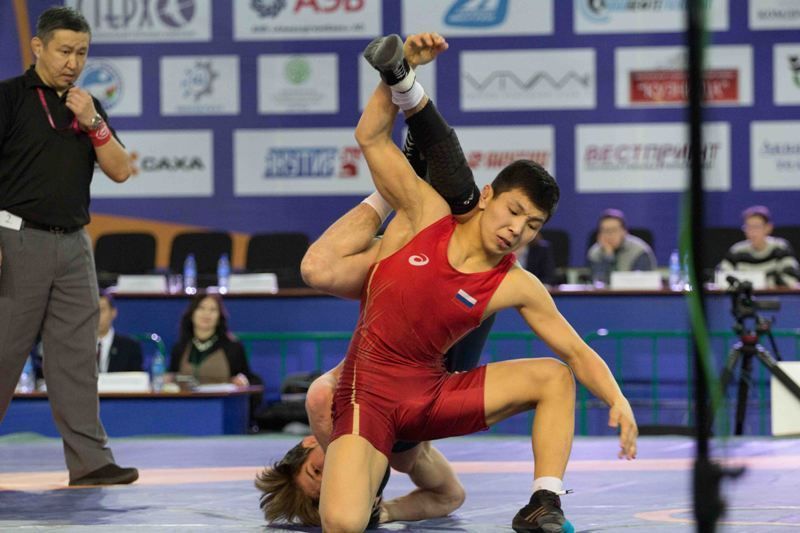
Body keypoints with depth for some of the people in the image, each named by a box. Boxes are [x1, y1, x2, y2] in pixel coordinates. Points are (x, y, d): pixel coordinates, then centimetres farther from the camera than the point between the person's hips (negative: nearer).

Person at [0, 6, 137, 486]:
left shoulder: (88, 106, 15)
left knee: (78, 356, 3)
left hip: (73, 244, 5)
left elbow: (121, 170, 9)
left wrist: (92, 124, -6)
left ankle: (90, 460, 3)